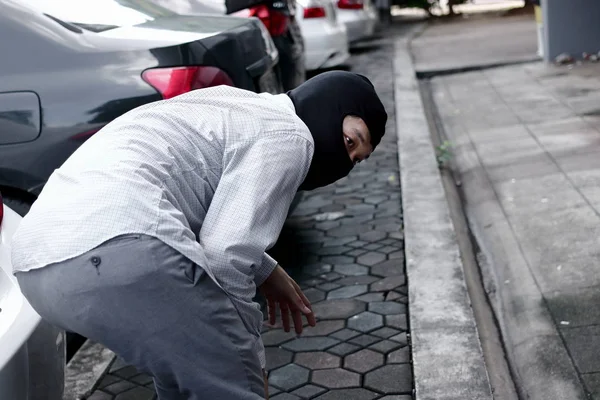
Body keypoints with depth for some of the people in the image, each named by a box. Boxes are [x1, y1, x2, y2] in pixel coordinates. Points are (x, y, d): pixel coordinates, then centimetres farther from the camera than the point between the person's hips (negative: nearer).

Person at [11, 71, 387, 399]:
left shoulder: (241, 106, 29)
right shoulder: (288, 136, 1)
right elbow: (225, 257, -8)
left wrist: (264, 270, 35)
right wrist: (249, 362, 3)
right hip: (116, 248, -10)